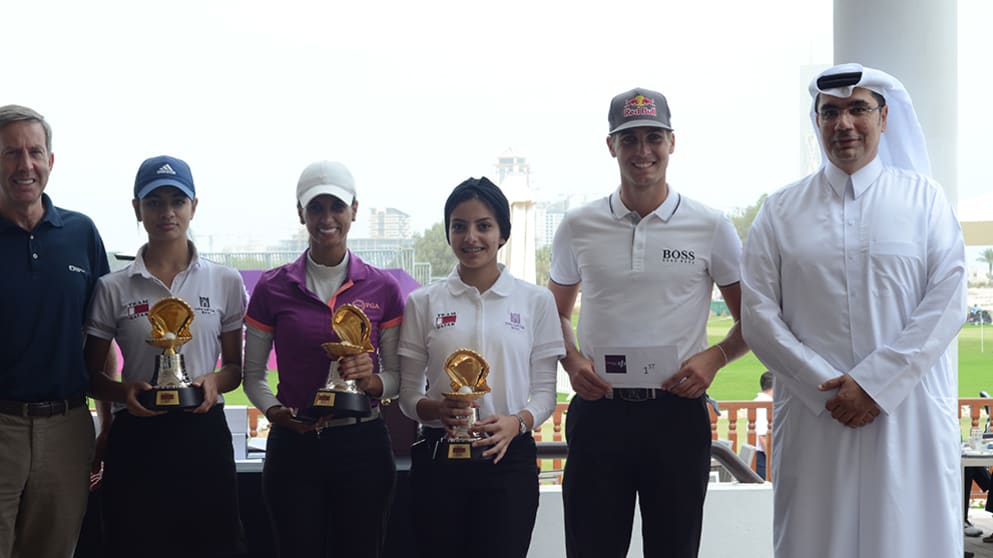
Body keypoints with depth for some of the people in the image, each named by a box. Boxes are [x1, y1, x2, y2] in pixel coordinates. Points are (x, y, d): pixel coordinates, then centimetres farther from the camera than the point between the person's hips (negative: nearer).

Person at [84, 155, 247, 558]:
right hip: (136, 438, 0)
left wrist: (215, 381, -11)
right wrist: (122, 391, -14)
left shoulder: (225, 282, 4)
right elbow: (90, 374, 7)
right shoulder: (112, 289, 2)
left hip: (204, 434, 1)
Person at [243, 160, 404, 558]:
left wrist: (370, 380, -15)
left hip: (363, 446, 0)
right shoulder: (273, 287, 1)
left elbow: (398, 376, 6)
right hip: (293, 447, 0)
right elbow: (253, 374, 6)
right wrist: (274, 411, -13)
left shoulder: (382, 288, 1)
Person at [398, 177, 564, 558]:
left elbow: (545, 389, 4)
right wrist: (435, 409, -15)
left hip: (509, 459, 0)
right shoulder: (423, 302, 5)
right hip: (438, 458, 1)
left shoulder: (536, 301, 4)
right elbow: (408, 392, 7)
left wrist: (517, 422, -16)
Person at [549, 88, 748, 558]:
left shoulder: (711, 227, 1)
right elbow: (556, 312, 16)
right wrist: (571, 362, -3)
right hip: (598, 411, 1)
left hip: (678, 411, 0)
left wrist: (714, 357, -10)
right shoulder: (578, 227, 5)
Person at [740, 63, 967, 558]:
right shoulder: (781, 211, 8)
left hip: (910, 415, 0)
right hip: (815, 418, 1)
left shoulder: (925, 198, 7)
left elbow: (948, 301, -2)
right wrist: (827, 387, -9)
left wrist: (876, 384, -11)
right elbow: (757, 315, 2)